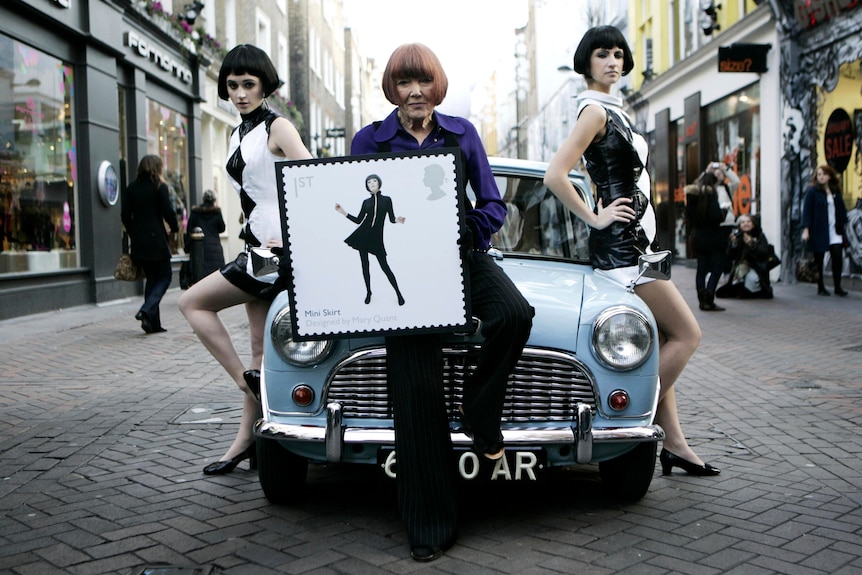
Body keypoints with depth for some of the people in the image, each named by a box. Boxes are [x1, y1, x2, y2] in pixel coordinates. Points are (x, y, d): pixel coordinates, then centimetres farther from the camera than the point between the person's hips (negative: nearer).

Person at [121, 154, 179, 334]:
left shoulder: (132, 188, 8)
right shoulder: (160, 187, -6)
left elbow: (125, 215, 7)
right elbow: (168, 212, -9)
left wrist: (133, 234, 18)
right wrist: (175, 228, 9)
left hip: (138, 241, 5)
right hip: (156, 240, -5)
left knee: (151, 278, 12)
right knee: (165, 276, 6)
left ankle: (153, 322, 8)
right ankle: (147, 310, -16)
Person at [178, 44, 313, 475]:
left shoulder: (278, 128, -7)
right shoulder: (238, 136, 17)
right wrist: (256, 241, 14)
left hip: (277, 249, -8)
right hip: (257, 249, 8)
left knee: (193, 302, -10)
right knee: (260, 350, 7)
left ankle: (248, 381, -5)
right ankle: (245, 440, 11)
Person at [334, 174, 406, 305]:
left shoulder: (386, 199, 3)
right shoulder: (366, 202, 9)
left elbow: (391, 219, 2)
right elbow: (358, 220, 11)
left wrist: (397, 220, -20)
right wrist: (343, 212, 5)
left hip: (376, 236, -3)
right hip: (363, 234, 3)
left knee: (384, 266, -4)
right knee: (365, 264, 6)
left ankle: (398, 293, 6)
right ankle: (368, 292, 21)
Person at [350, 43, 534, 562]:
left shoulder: (462, 132, 8)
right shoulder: (369, 141, 6)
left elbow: (492, 206, 6)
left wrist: (466, 237, -13)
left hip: (463, 255, 1)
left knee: (515, 313, -32)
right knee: (417, 392, -8)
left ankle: (480, 413, -3)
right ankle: (430, 526, 3)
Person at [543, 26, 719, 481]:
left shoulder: (612, 110, 17)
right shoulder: (595, 110, -12)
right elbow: (555, 175, -23)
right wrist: (594, 219, -17)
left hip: (633, 240, 10)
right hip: (621, 243, -10)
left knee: (663, 341, 10)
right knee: (686, 334, -6)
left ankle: (673, 442, 15)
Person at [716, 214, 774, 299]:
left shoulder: (760, 236, -5)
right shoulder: (736, 236, 1)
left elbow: (764, 254, -17)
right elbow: (730, 257, -3)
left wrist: (752, 244, -28)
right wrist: (733, 244, -20)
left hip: (756, 267, -2)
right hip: (739, 268, 2)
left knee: (752, 278, -38)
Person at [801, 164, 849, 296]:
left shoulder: (836, 191, 11)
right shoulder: (812, 191, -3)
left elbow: (842, 210, 15)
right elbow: (807, 210, -7)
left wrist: (842, 225, 9)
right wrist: (806, 229, -14)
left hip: (835, 231, 4)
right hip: (819, 231, -4)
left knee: (838, 257, -6)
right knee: (819, 260, 3)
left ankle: (837, 287, 2)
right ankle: (820, 288, 12)